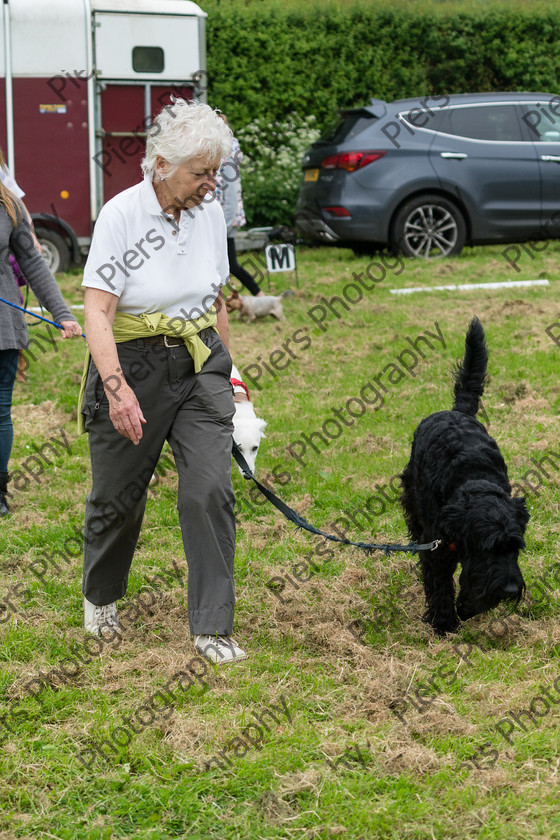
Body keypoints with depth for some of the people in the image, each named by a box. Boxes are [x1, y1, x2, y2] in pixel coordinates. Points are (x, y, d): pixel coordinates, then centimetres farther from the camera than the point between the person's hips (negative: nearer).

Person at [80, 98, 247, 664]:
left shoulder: (209, 213, 0)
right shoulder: (122, 214, -16)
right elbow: (97, 310, -22)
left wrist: (224, 366, 21)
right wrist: (116, 386, -33)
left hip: (199, 364, 4)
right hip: (133, 363, -3)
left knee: (210, 490, -10)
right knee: (118, 494, 10)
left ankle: (212, 627, -2)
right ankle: (99, 596, 39)